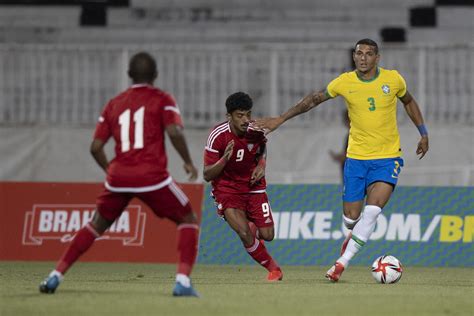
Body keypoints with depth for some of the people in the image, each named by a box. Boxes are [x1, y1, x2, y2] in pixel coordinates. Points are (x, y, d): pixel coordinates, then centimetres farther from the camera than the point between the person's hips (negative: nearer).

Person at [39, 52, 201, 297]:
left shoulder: (114, 104, 15)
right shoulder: (162, 100, 4)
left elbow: (95, 147, 11)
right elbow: (174, 132, -13)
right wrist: (188, 162, 0)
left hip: (119, 177, 4)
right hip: (152, 176, -4)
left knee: (97, 225, 23)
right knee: (188, 220, 12)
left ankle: (56, 275, 15)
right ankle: (183, 281, -8)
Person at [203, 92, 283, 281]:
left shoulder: (256, 131, -10)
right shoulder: (218, 135, -21)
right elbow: (207, 175, -18)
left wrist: (261, 166, -3)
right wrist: (224, 159, -35)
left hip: (253, 186, 3)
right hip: (226, 189, -3)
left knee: (267, 235, -2)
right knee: (244, 233, -23)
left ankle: (253, 227, 36)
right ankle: (272, 267, 0)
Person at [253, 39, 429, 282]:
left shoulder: (393, 79, -5)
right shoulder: (344, 82, -5)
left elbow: (409, 102, 15)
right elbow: (313, 100, 7)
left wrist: (423, 134, 15)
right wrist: (280, 120, 5)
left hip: (388, 158, -1)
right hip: (356, 158, 1)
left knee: (372, 210, -20)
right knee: (351, 217, 1)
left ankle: (343, 261, -12)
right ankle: (355, 235, 39)